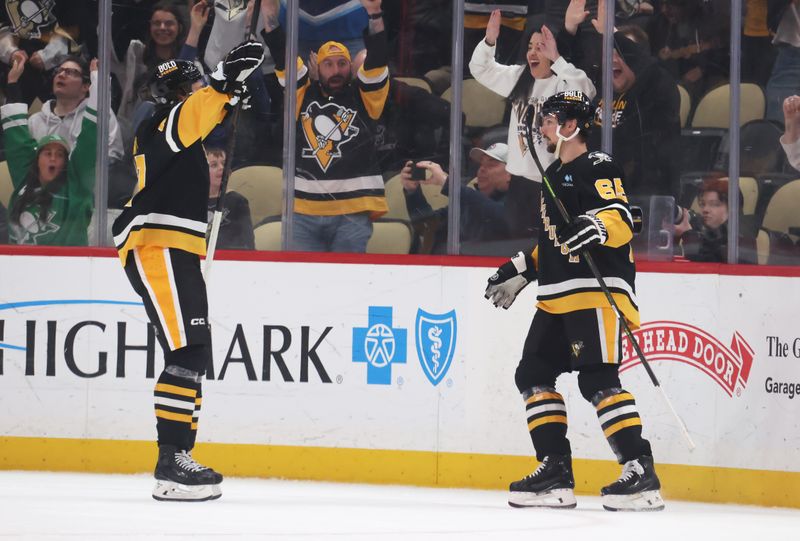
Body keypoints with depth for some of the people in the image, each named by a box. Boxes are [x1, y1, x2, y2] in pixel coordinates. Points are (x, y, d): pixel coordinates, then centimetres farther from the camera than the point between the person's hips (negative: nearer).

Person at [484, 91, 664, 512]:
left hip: (596, 291, -10)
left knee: (598, 380, -18)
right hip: (556, 296, 10)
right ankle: (556, 472, 9)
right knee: (533, 374, 7)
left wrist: (599, 227, -42)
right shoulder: (554, 174, 21)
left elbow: (621, 219, -22)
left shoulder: (598, 168, -8)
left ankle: (641, 473, -20)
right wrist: (521, 271, 28)